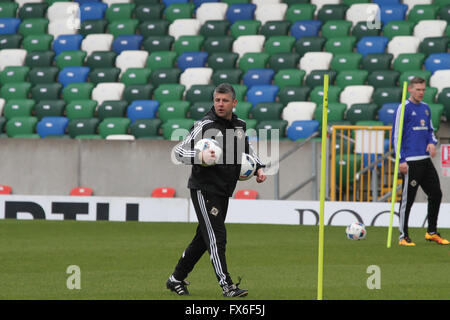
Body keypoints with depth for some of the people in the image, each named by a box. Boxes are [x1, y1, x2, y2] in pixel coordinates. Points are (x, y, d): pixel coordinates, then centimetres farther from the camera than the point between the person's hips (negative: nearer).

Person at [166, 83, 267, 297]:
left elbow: (247, 149, 28)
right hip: (204, 189, -7)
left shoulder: (239, 126, 8)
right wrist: (199, 156, -32)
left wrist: (258, 167, 12)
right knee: (216, 237, -12)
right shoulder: (205, 125, -12)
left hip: (223, 193, 7)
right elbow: (178, 151, -14)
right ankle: (226, 285, -14)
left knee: (204, 238, 14)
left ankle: (176, 279, 26)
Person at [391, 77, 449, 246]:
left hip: (425, 159, 7)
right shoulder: (403, 108, -7)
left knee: (436, 194, 8)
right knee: (407, 199, -4)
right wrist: (401, 160, -14)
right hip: (410, 162, -7)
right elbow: (396, 135, -8)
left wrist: (432, 142, 1)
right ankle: (403, 237, 3)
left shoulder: (426, 108, 14)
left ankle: (432, 232, 20)